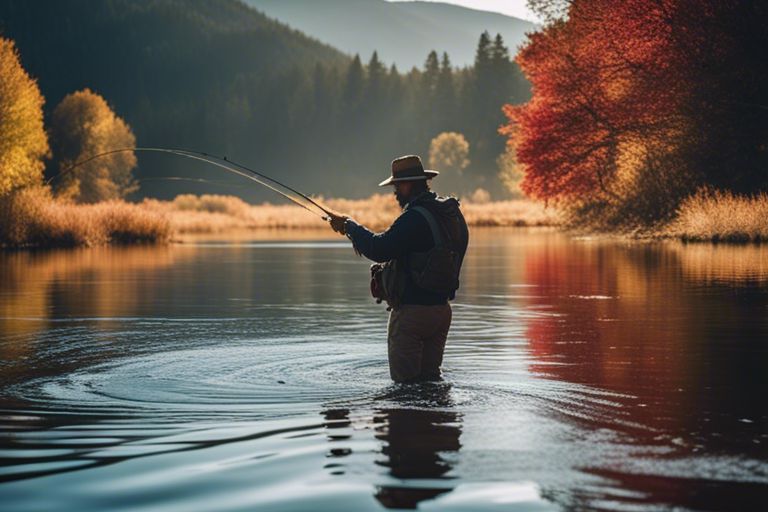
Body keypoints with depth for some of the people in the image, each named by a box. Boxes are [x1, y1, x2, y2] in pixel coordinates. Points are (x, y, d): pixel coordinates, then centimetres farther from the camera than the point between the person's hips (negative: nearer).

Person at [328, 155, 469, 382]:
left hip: (411, 312, -9)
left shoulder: (415, 218, -19)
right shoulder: (451, 213, 10)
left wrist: (350, 226, -11)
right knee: (430, 378, 17)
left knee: (405, 383, -1)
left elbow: (380, 249, -25)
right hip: (442, 310, 9)